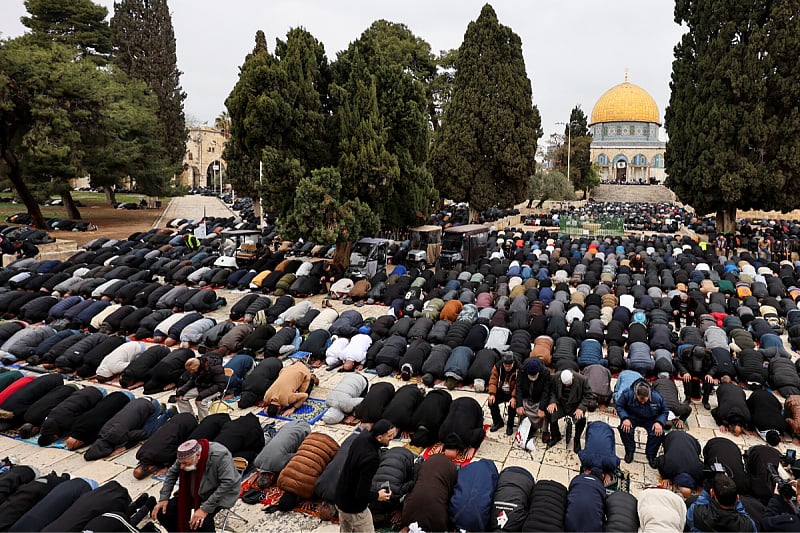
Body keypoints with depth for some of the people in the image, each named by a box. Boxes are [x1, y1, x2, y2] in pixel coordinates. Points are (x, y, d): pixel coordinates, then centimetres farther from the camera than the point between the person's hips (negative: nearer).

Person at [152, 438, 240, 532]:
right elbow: (172, 473, 3)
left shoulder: (219, 456, -33)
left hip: (220, 494, -6)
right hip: (193, 493, 6)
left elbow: (228, 483, -35)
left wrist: (206, 508, -35)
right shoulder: (185, 456, -15)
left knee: (202, 521, -32)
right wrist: (164, 498, -6)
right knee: (163, 512, -6)